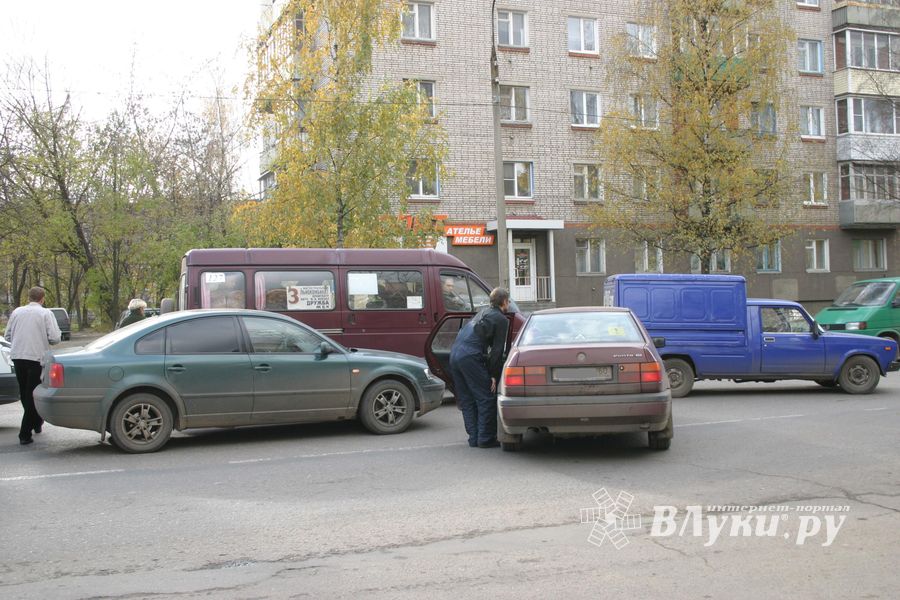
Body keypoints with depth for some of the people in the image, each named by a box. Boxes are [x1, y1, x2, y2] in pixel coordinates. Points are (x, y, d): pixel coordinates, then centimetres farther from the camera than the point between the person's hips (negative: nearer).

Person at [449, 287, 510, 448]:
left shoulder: (483, 312, 27)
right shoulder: (501, 320, 2)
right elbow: (497, 350, -4)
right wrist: (494, 375, -2)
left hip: (454, 353, 8)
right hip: (470, 356, -8)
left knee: (466, 400, 13)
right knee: (486, 398, 0)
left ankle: (474, 437, 15)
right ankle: (486, 438, 1)